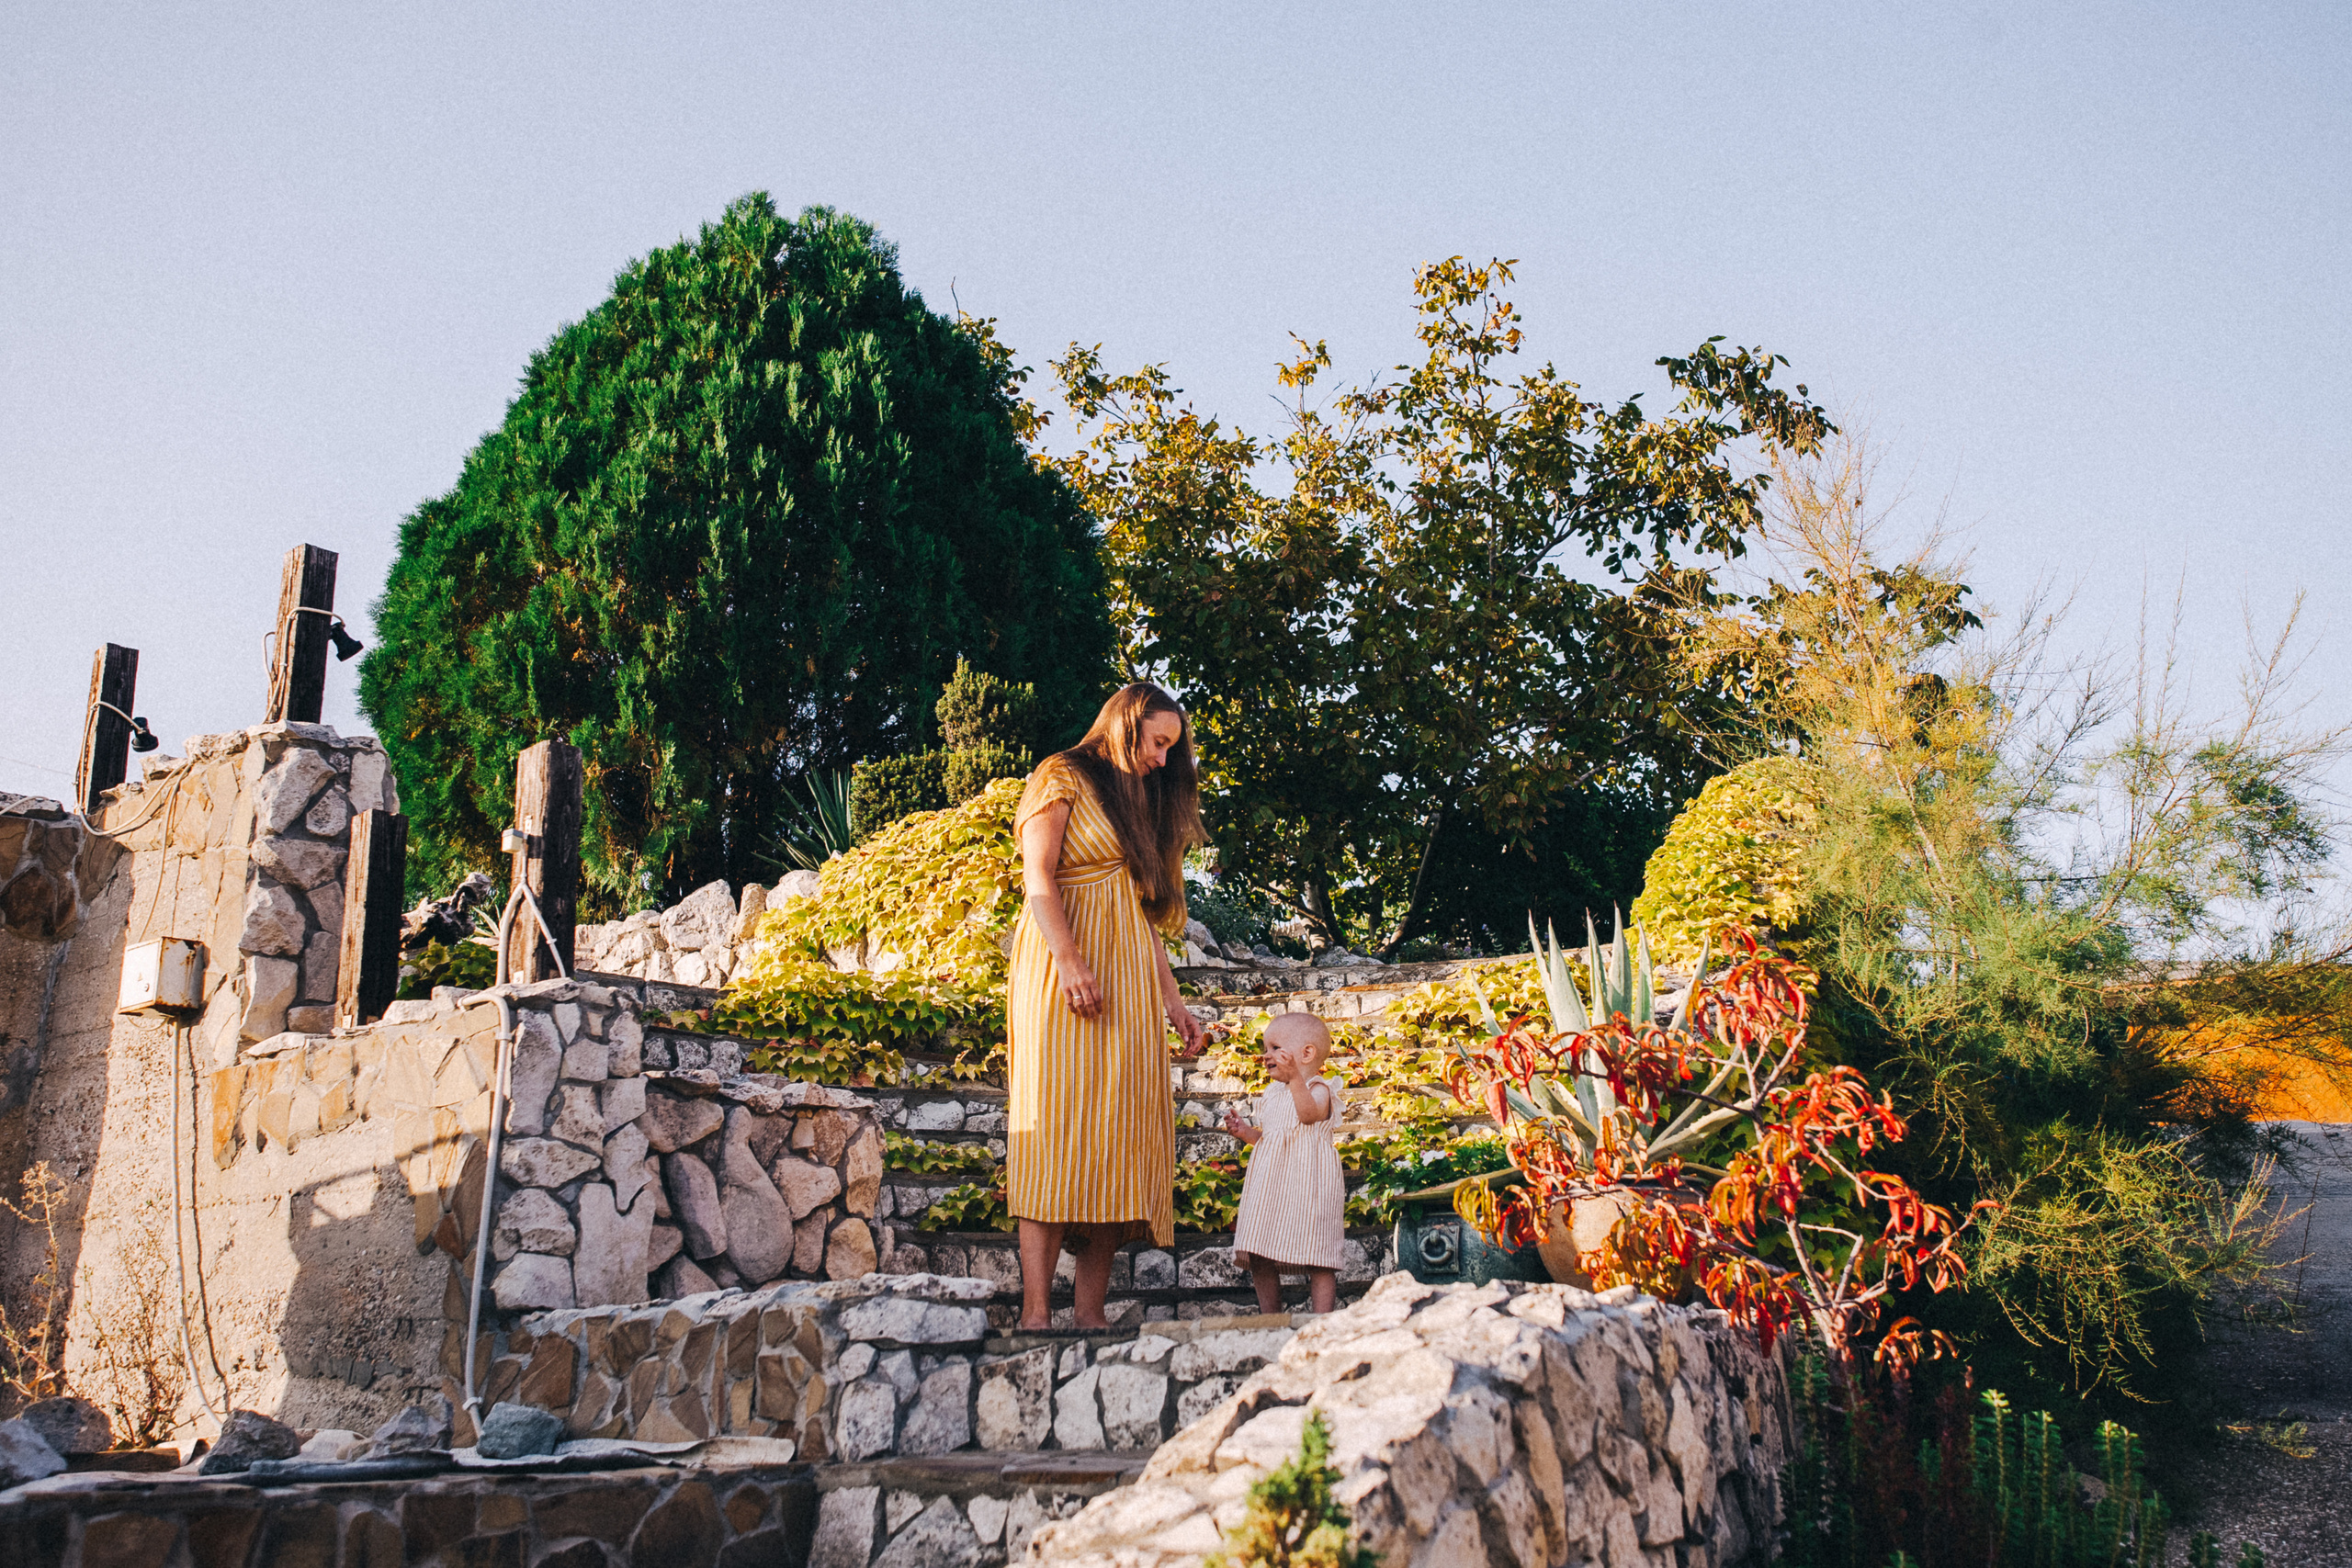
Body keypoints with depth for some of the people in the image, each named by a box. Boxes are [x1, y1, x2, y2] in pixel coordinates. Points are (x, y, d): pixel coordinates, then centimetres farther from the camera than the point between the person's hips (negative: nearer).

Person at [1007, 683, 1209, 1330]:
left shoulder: (1143, 804, 25)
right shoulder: (1064, 778, 4)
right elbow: (1038, 877, -8)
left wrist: (1173, 999, 17)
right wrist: (1068, 961, -21)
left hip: (1130, 980, 7)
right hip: (1066, 971, -7)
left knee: (1119, 1134, -3)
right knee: (1060, 1129, -14)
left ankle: (1091, 1311, -6)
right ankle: (1036, 1311, -18)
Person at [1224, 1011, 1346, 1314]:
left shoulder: (1318, 1088, -4)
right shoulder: (1274, 1096, 21)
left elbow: (1310, 1114, -27)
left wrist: (1295, 1076, -36)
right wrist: (1246, 1133, 12)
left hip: (1307, 1184, -8)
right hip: (1271, 1185, 8)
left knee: (1316, 1255, -8)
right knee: (1260, 1260, 5)